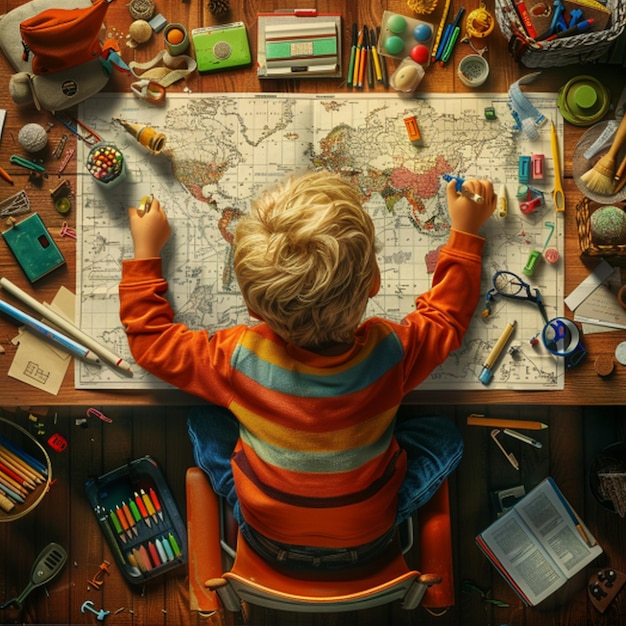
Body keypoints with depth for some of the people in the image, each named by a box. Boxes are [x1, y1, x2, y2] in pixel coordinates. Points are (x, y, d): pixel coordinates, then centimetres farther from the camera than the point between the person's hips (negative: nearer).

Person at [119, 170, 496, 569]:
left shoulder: (239, 357, -27)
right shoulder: (390, 351, -25)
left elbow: (150, 340, -8)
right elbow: (446, 316, -2)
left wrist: (145, 252, 1)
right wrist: (465, 233, 9)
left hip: (270, 541, 0)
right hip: (367, 541, 1)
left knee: (204, 422, 7)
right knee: (446, 437, 8)